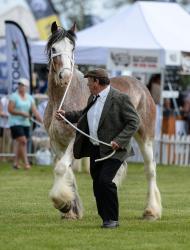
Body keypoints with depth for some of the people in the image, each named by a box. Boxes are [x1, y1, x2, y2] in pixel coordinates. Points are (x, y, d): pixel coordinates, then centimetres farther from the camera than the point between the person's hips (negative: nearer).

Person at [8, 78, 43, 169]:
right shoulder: (14, 96, -5)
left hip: (25, 123, 5)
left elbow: (35, 111, 8)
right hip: (15, 123, -5)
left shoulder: (29, 98, 10)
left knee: (19, 143, 5)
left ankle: (16, 163, 14)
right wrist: (22, 113, -17)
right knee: (23, 141, -15)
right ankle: (26, 163, -15)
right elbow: (10, 109, -11)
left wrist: (42, 121, -1)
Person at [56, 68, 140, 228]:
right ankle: (106, 219, 18)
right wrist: (67, 115, 20)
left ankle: (112, 219, -7)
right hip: (95, 149, 8)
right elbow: (84, 114, 32)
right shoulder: (93, 99, 13)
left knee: (105, 181, -19)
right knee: (97, 185, 8)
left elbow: (134, 122, -13)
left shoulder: (120, 98, -11)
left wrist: (119, 141, -21)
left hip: (113, 150, -8)